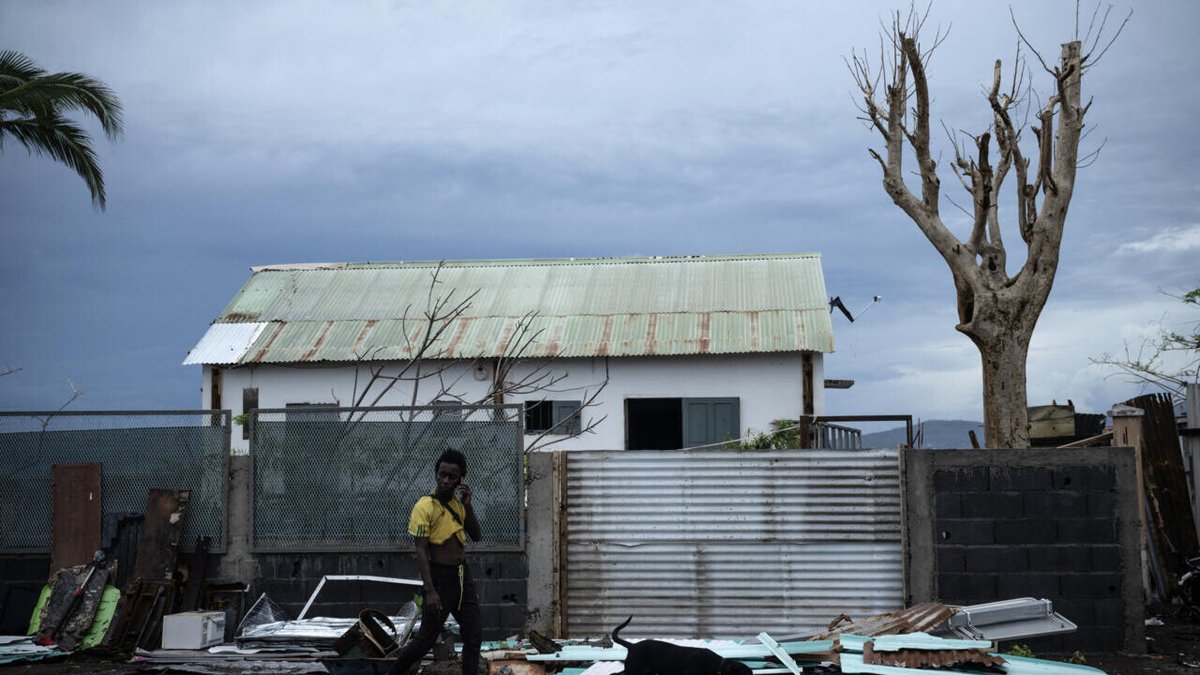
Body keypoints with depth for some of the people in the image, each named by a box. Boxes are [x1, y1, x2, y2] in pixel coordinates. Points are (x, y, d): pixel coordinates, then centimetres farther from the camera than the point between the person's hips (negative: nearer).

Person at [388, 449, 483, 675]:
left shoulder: (458, 503, 8)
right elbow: (421, 551, -17)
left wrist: (467, 505, -5)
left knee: (474, 638, 6)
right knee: (426, 640, -1)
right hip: (440, 577, -7)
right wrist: (430, 592, -24)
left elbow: (476, 536, 8)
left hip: (463, 576, 7)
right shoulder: (425, 506, -13)